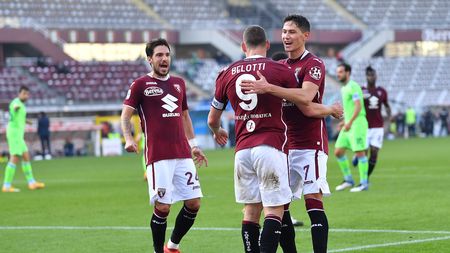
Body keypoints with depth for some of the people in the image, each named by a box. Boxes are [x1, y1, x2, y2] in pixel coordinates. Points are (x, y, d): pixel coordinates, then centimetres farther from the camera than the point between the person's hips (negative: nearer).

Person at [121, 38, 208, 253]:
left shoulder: (179, 83, 17)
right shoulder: (140, 85, 1)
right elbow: (125, 115, -1)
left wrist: (193, 145, 23)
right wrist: (128, 138, -18)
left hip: (183, 154, 6)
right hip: (158, 156, -6)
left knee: (194, 203, 1)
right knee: (162, 207, -10)